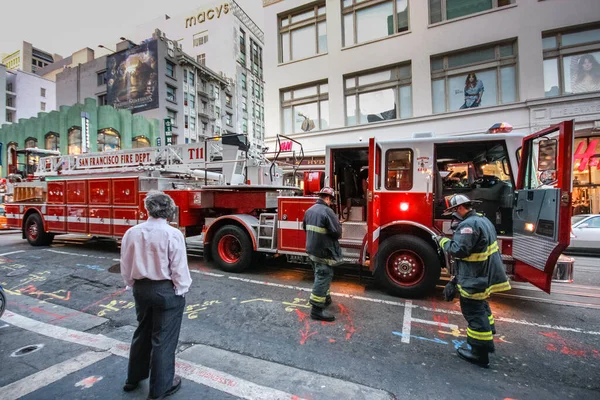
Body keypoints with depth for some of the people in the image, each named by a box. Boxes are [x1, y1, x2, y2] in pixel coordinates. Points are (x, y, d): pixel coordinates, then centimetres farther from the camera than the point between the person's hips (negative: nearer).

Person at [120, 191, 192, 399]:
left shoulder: (132, 232, -4)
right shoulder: (173, 234, -21)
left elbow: (125, 266, 6)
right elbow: (179, 269, -17)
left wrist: (133, 285, 20)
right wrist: (181, 290, -3)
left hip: (141, 289, 6)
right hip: (166, 290, -5)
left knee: (142, 333, 26)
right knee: (163, 339, 10)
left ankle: (133, 378, 45)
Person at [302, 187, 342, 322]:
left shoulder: (309, 210, 7)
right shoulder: (327, 211, -21)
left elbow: (305, 227, 20)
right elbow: (337, 232, -20)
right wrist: (338, 225, 1)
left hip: (312, 249, 9)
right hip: (323, 251, -9)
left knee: (321, 275, 23)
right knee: (323, 277, -1)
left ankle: (325, 298, 40)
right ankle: (317, 309, 4)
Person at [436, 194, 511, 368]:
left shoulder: (469, 224, -25)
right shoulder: (483, 219, 10)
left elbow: (458, 250, -29)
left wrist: (443, 241, -13)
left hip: (474, 279, -10)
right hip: (485, 275, 11)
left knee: (474, 312, 1)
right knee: (481, 306, 27)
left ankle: (480, 354, 13)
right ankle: (487, 339, 44)